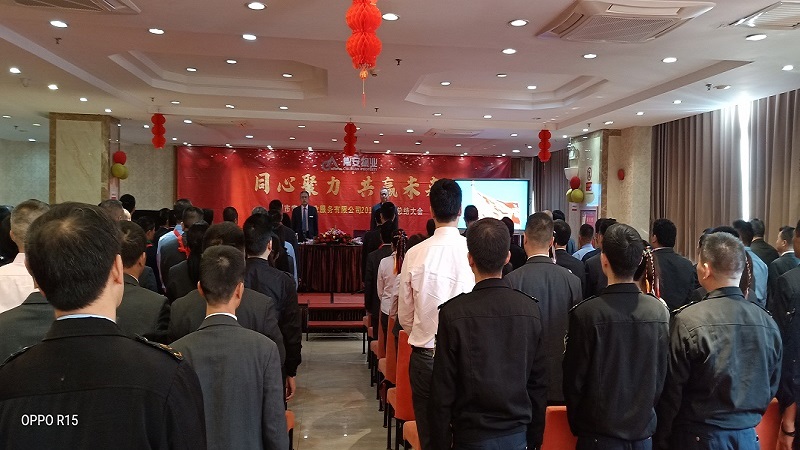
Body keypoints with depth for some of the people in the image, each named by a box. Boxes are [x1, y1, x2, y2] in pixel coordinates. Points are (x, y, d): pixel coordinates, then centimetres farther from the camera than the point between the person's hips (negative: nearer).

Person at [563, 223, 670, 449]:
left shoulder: (585, 313, -20)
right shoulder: (660, 310, -9)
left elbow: (574, 379, -12)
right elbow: (662, 376, 1)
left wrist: (577, 425, 4)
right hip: (644, 432, 4)